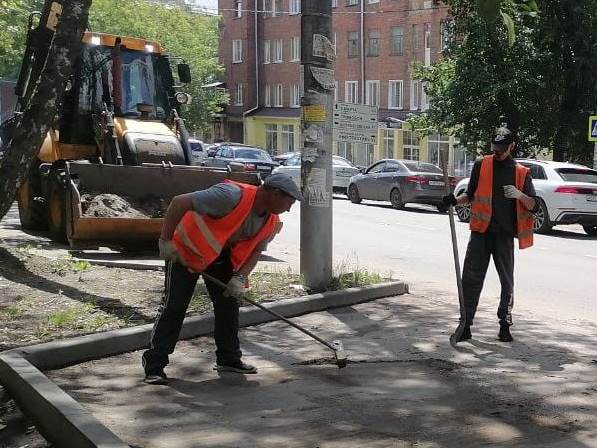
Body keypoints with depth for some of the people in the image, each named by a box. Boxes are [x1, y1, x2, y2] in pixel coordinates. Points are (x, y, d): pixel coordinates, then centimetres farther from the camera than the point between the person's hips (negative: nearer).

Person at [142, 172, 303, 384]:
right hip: (185, 248, -7)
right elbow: (179, 202, -34)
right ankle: (154, 365, -4)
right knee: (174, 305, -9)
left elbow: (255, 251, 0)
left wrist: (240, 278, -19)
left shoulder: (271, 222, -10)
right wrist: (165, 241, -31)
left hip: (221, 255, 7)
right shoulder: (233, 196, -35)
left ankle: (229, 359, 19)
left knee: (228, 303, 6)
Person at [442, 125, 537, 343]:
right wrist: (455, 200, -2)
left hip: (505, 235, 0)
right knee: (471, 279, -3)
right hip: (480, 231, 0)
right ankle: (466, 324, 2)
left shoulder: (521, 172, 5)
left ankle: (505, 325, 19)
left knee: (507, 281, 7)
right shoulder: (482, 165, 6)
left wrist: (519, 195, -15)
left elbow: (534, 206, 3)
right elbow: (471, 195, 16)